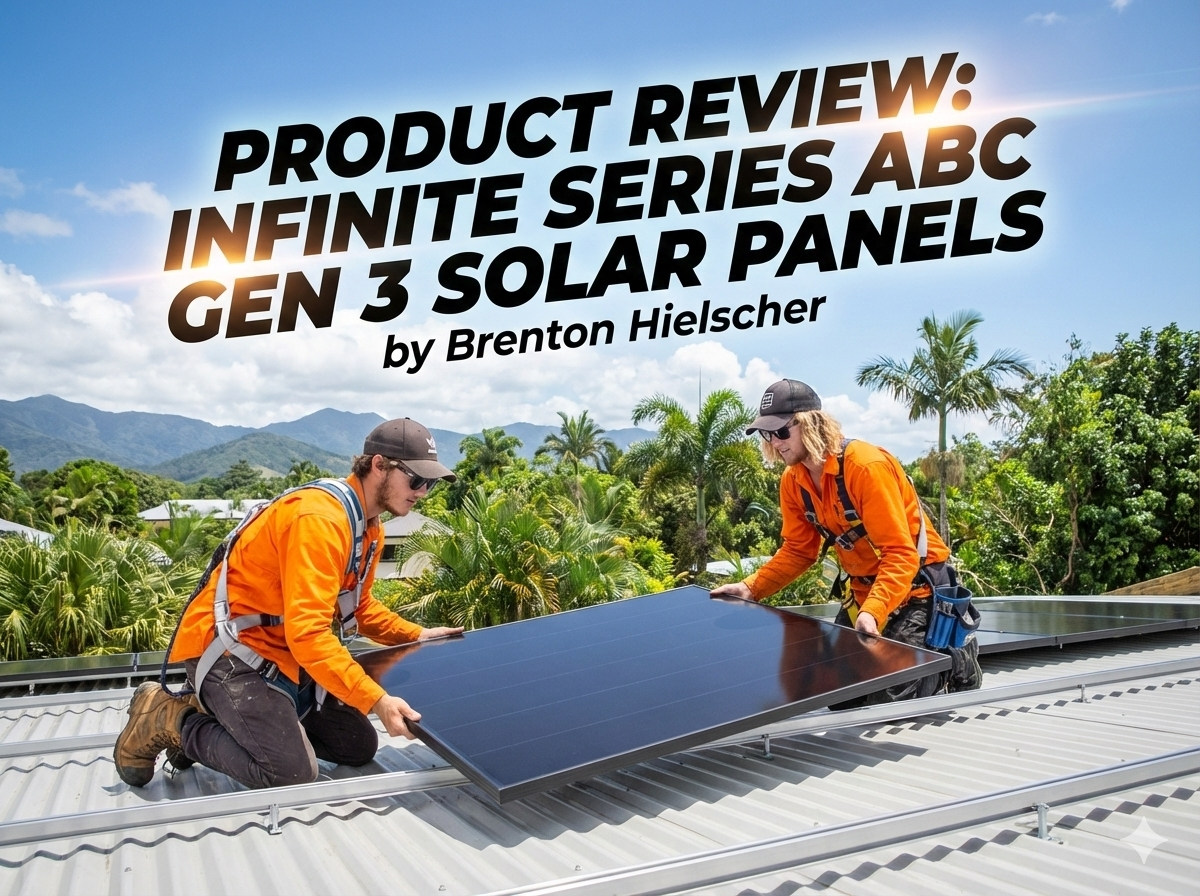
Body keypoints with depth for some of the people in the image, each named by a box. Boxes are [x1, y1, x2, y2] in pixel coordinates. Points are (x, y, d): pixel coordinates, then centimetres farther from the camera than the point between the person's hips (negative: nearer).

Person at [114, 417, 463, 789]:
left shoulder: (368, 526, 6)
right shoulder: (319, 517, -26)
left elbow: (358, 606, 18)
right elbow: (307, 632, -33)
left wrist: (417, 636, 5)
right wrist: (377, 700, -37)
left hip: (283, 654, 10)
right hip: (231, 650, -10)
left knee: (359, 748, 7)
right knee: (293, 775, -20)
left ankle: (222, 715, 14)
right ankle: (173, 721, 1)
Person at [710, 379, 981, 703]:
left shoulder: (866, 466, -27)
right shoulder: (793, 482, -4)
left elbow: (900, 553, -30)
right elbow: (798, 551, 4)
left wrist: (873, 612, -43)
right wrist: (751, 588, -9)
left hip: (915, 582, -7)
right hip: (862, 586, 8)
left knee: (891, 700, -13)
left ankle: (957, 662, 16)